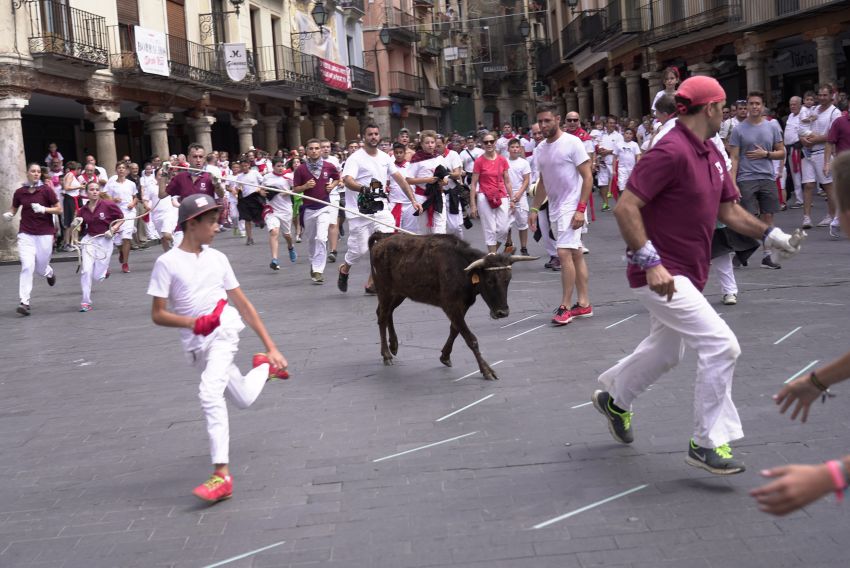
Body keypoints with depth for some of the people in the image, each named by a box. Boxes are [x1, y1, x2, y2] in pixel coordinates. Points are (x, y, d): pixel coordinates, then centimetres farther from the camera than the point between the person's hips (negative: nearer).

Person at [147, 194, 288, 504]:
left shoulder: (217, 258, 5)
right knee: (245, 399, 14)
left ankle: (222, 474, -20)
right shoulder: (167, 263, -4)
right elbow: (158, 314, -5)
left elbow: (243, 304, 8)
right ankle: (265, 367, 49)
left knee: (210, 393, -24)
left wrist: (271, 347, 5)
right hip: (196, 344, 1)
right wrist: (194, 323, -24)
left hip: (225, 330, -1)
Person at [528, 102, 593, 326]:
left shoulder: (572, 143, -12)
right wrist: (534, 209, 15)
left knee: (564, 253, -14)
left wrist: (581, 209, -19)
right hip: (554, 209, 8)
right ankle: (583, 303, 16)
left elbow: (587, 177, -13)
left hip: (571, 207, -8)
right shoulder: (540, 149, 10)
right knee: (575, 254, 12)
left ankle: (565, 306, -7)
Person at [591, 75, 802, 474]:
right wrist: (651, 262, -30)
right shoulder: (671, 151, -20)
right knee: (721, 346, -14)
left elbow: (729, 209, 16)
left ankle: (614, 398, 47)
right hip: (661, 276, -10)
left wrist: (769, 235, 2)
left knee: (665, 352, 24)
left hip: (686, 275, 10)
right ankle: (708, 443, -4)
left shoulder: (711, 154, 10)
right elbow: (626, 207, -25)